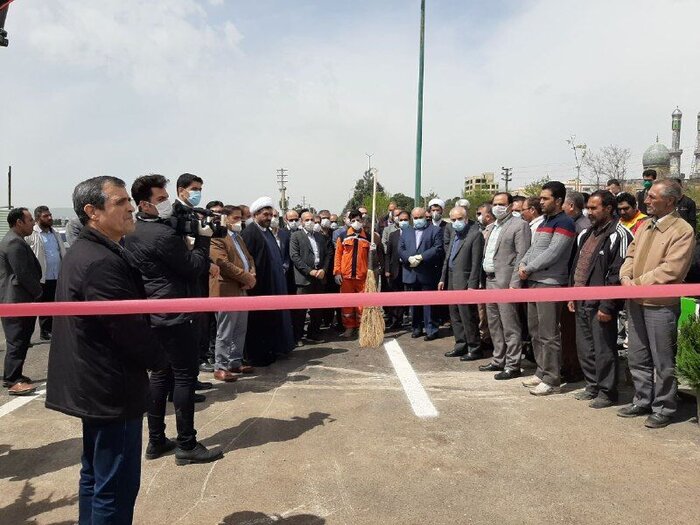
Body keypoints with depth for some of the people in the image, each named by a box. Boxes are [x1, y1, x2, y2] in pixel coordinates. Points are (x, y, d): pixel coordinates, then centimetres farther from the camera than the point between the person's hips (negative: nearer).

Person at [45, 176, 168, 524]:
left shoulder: (82, 251, 10)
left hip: (91, 386, 11)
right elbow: (130, 329, -23)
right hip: (112, 390, -11)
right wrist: (159, 359, -5)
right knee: (117, 486, 1)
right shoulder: (103, 262, -24)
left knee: (95, 475, 22)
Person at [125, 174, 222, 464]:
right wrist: (203, 237, -4)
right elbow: (194, 267, -15)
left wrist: (206, 267, 7)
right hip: (174, 316, -9)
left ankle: (156, 441, 24)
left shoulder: (133, 233, 10)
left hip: (153, 316, 9)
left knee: (161, 375, 15)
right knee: (185, 376, -1)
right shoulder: (163, 234, -20)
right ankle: (187, 445, 6)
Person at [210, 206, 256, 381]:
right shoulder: (217, 237, -11)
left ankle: (235, 362, 24)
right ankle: (220, 368, 7)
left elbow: (249, 258, 19)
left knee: (240, 330, 14)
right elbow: (224, 264, -20)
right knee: (225, 333, -2)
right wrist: (246, 278, -15)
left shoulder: (238, 237, 20)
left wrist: (252, 276, -1)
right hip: (227, 291, -9)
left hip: (242, 290, 9)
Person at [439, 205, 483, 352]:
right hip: (451, 281, 8)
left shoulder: (475, 234, -11)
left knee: (468, 317, -3)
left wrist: (472, 285, -18)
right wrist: (443, 279, 15)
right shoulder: (455, 234, 15)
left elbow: (476, 263, -15)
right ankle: (460, 346, 25)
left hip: (464, 282, -8)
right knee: (455, 316, 14)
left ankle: (474, 348, 9)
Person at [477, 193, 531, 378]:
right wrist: (484, 280, 12)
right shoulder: (491, 227, 18)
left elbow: (522, 257, -14)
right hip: (490, 280, 9)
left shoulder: (519, 225, -8)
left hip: (506, 281, -9)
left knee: (510, 326, -4)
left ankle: (512, 365, 5)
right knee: (494, 324, 16)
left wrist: (515, 284, -20)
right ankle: (499, 360, 27)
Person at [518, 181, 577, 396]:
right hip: (534, 281, 9)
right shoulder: (544, 221, 19)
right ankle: (541, 372, 25)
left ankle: (551, 380, 3)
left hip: (550, 283, -9)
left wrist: (528, 269, -11)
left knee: (549, 334, -5)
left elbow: (552, 253, -17)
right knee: (535, 330, 14)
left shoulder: (564, 223, -9)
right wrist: (523, 264, 2)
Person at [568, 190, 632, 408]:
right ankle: (592, 386, 29)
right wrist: (572, 295, 15)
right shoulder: (586, 234, 16)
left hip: (600, 304, -8)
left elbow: (618, 274, -17)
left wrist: (607, 306, -19)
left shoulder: (619, 235, -11)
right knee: (584, 347, 15)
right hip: (581, 302, 8)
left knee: (603, 349, 1)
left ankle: (607, 392, 14)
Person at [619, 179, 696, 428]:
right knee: (637, 357, 17)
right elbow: (631, 255, 14)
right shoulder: (645, 225, 11)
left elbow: (671, 270, -20)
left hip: (661, 304, -7)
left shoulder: (682, 230, -12)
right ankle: (642, 401, 31)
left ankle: (663, 408, 20)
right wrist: (626, 277, -5)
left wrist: (638, 283, -16)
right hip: (636, 302, 7)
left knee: (663, 362, 5)